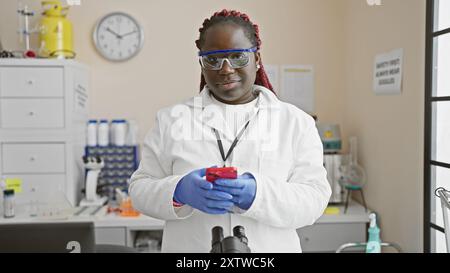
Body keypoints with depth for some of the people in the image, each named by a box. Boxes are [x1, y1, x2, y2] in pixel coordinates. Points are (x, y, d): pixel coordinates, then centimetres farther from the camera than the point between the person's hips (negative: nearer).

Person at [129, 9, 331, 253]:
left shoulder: (295, 122, -2)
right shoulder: (171, 120, -1)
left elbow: (314, 197, -8)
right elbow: (141, 189, -2)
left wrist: (258, 193, -26)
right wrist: (179, 192, -22)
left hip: (269, 247, 0)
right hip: (189, 247, 0)